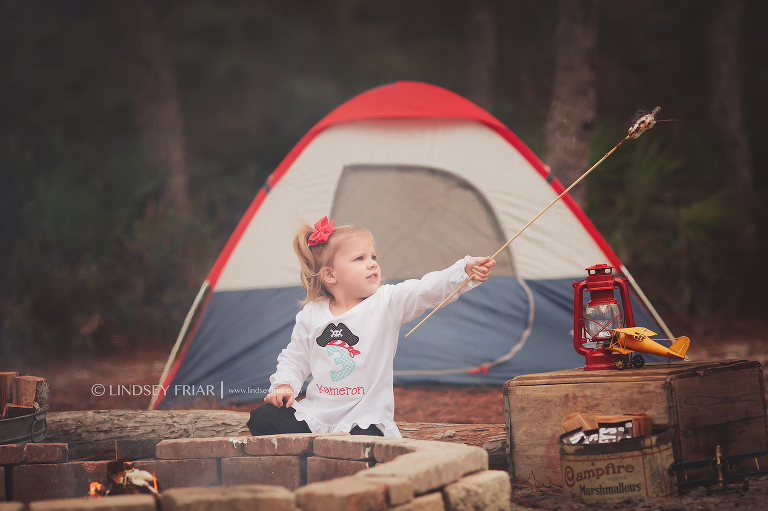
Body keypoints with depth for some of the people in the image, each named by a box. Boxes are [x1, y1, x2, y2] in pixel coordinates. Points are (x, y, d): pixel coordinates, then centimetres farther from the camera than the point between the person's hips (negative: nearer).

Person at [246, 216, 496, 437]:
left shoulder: (387, 303, -3)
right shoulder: (311, 314, 4)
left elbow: (427, 290, -16)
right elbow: (294, 358, 16)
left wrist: (466, 270, -31)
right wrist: (284, 384, -3)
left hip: (364, 419, -3)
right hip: (314, 414, 3)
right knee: (263, 419, -11)